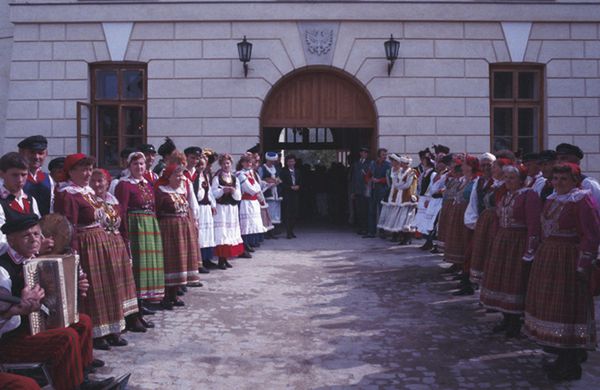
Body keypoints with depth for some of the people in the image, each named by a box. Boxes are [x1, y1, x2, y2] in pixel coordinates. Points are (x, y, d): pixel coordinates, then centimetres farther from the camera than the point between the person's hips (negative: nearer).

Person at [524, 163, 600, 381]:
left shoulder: (582, 200, -13)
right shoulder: (552, 199, 11)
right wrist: (540, 254, 17)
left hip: (569, 260, -8)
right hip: (547, 258, 9)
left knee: (567, 308, -2)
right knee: (551, 305, 13)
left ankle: (570, 366, 9)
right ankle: (562, 356, 27)